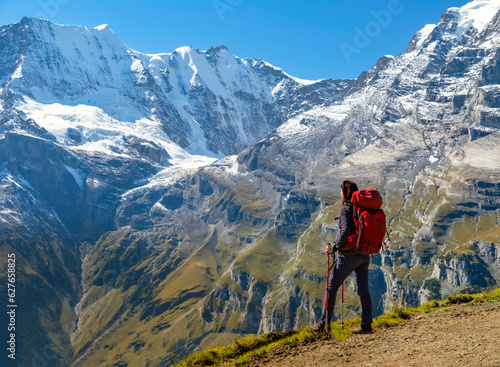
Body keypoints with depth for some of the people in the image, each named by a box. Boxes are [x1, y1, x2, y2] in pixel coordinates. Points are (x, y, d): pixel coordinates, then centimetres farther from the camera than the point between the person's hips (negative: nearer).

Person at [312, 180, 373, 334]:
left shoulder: (346, 208, -11)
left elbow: (346, 230, -23)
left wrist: (335, 248, -15)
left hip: (349, 254, -7)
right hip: (364, 255, 7)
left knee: (331, 285, 4)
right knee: (363, 288, 10)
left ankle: (324, 323, 9)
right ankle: (366, 325, 10)